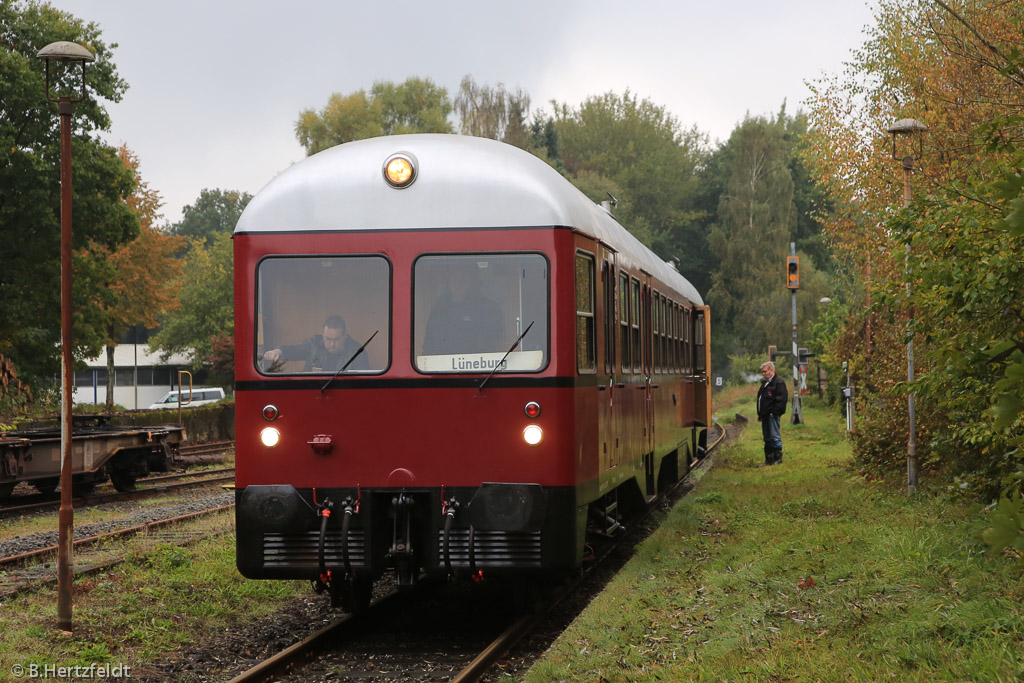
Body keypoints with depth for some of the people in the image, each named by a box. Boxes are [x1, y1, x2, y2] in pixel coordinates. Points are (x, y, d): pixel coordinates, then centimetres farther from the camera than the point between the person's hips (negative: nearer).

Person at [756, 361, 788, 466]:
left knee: (775, 437, -7)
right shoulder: (765, 384, 20)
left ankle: (778, 458, -1)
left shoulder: (779, 383, -9)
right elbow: (760, 399, 26)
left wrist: (774, 412, -21)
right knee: (767, 438, 11)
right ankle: (769, 459, 16)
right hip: (765, 416, 10)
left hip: (772, 415, -10)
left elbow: (781, 399, -17)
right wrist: (760, 414, 20)